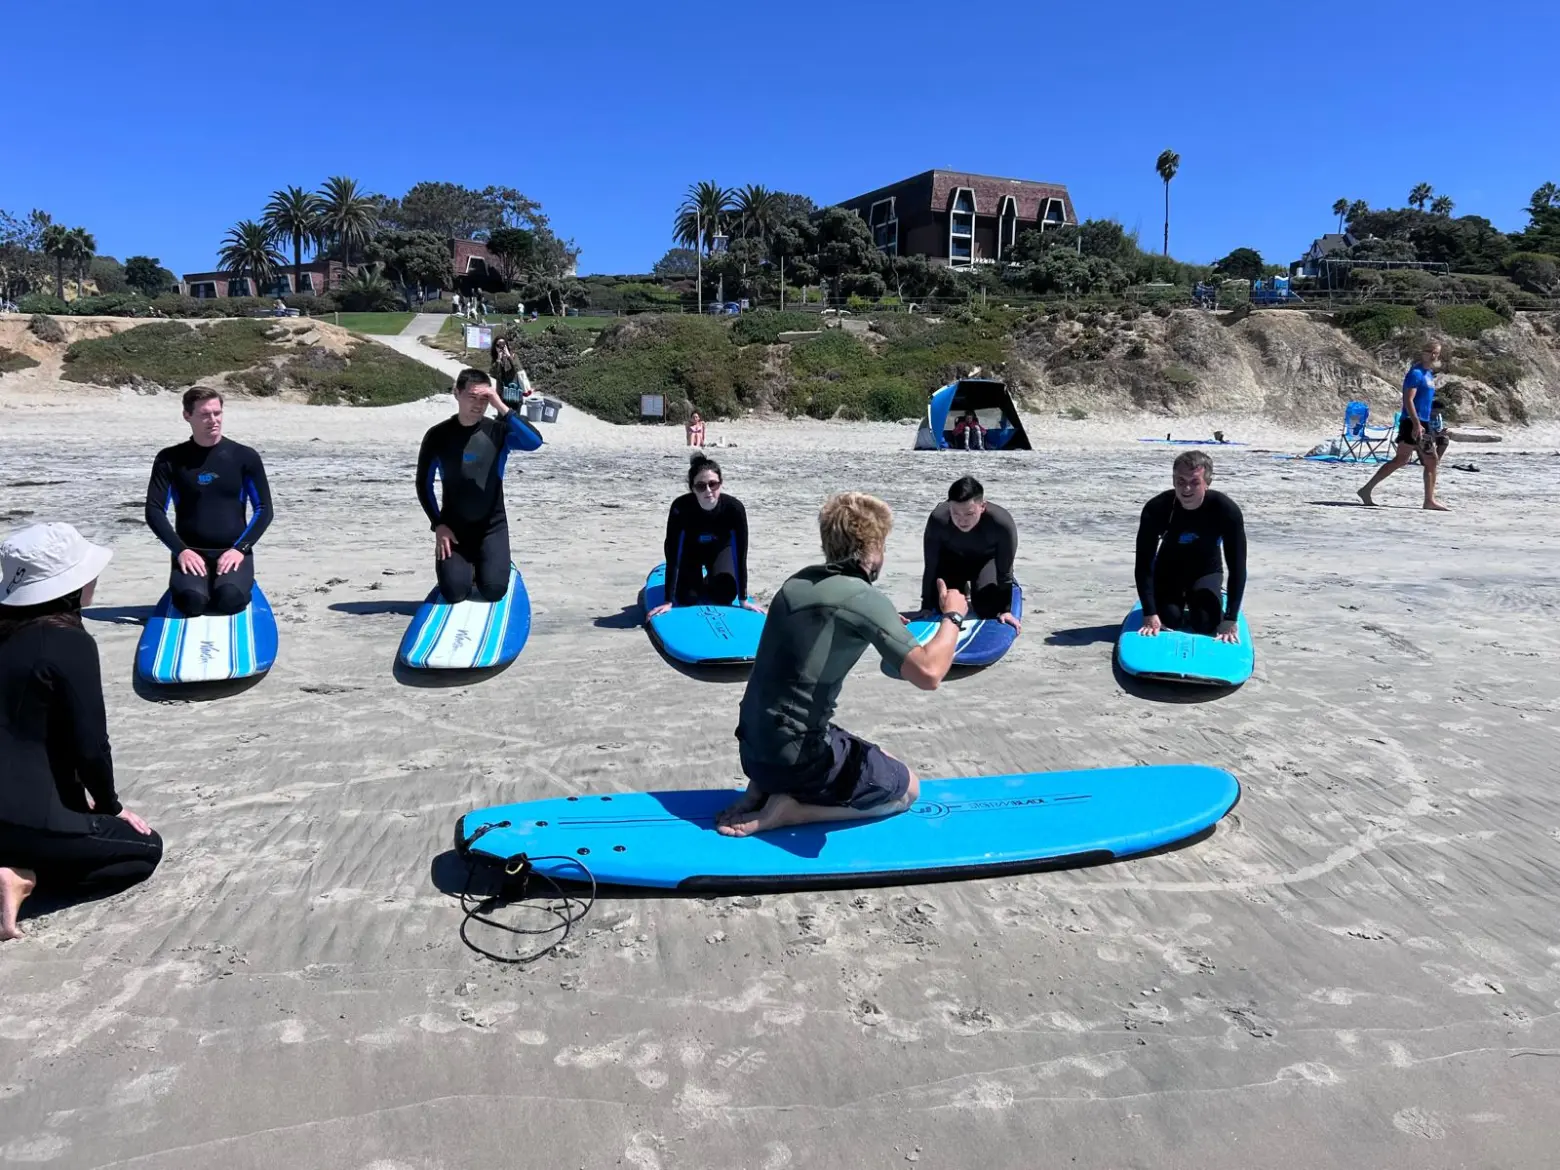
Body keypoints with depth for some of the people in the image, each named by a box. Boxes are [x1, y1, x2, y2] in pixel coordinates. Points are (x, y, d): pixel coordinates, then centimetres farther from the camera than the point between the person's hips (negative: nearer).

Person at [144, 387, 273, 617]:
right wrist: (180, 550, -13)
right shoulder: (170, 459, 5)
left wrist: (240, 548, -11)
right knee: (191, 600, -29)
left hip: (233, 551, 0)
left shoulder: (245, 457, 3)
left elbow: (263, 510, 3)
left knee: (230, 598, -31)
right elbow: (154, 511, 2)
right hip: (190, 553, 1)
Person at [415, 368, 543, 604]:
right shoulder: (438, 435, -6)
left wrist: (501, 407, -30)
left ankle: (486, 564, 20)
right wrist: (438, 525, -7)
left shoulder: (498, 431, -7)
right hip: (453, 525, 0)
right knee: (454, 592, -15)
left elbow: (535, 441, -27)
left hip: (492, 525, 0)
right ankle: (466, 565, 21)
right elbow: (424, 484, 2)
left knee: (493, 590, -16)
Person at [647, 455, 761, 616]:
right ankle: (699, 581, 23)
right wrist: (668, 601, -36)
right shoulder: (680, 507, -38)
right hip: (691, 550, -1)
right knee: (687, 599, -13)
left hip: (720, 549, 1)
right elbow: (672, 556, -35)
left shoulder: (734, 507, -36)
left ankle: (710, 582, 19)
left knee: (725, 594, -18)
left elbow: (740, 555, -30)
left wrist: (743, 599, -29)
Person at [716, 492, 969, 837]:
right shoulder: (864, 598, -18)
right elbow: (927, 673, -26)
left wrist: (883, 628, 19)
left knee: (878, 760, 31)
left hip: (753, 747, 8)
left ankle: (765, 787, 12)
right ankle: (789, 810, -2)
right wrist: (953, 616, -8)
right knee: (906, 787, 15)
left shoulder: (799, 581, 6)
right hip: (794, 757, -8)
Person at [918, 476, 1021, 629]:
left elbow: (1005, 571, -27)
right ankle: (963, 591, 33)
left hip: (987, 560, -1)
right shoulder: (938, 519, -40)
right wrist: (927, 607, -20)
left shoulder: (1002, 523, -43)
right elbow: (931, 567, -25)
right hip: (952, 559, 1)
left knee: (987, 609, -13)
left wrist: (1005, 610, -21)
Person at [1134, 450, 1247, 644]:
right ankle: (1181, 602, 20)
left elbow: (1237, 567, -27)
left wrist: (1230, 620, -33)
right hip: (1168, 569, 0)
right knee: (1169, 620, -18)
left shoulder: (1226, 510, -30)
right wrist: (1150, 614, -35)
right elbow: (1143, 565, -28)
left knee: (1206, 624, -19)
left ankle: (1218, 596, 17)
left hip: (1207, 571, 0)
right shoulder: (1155, 509, -30)